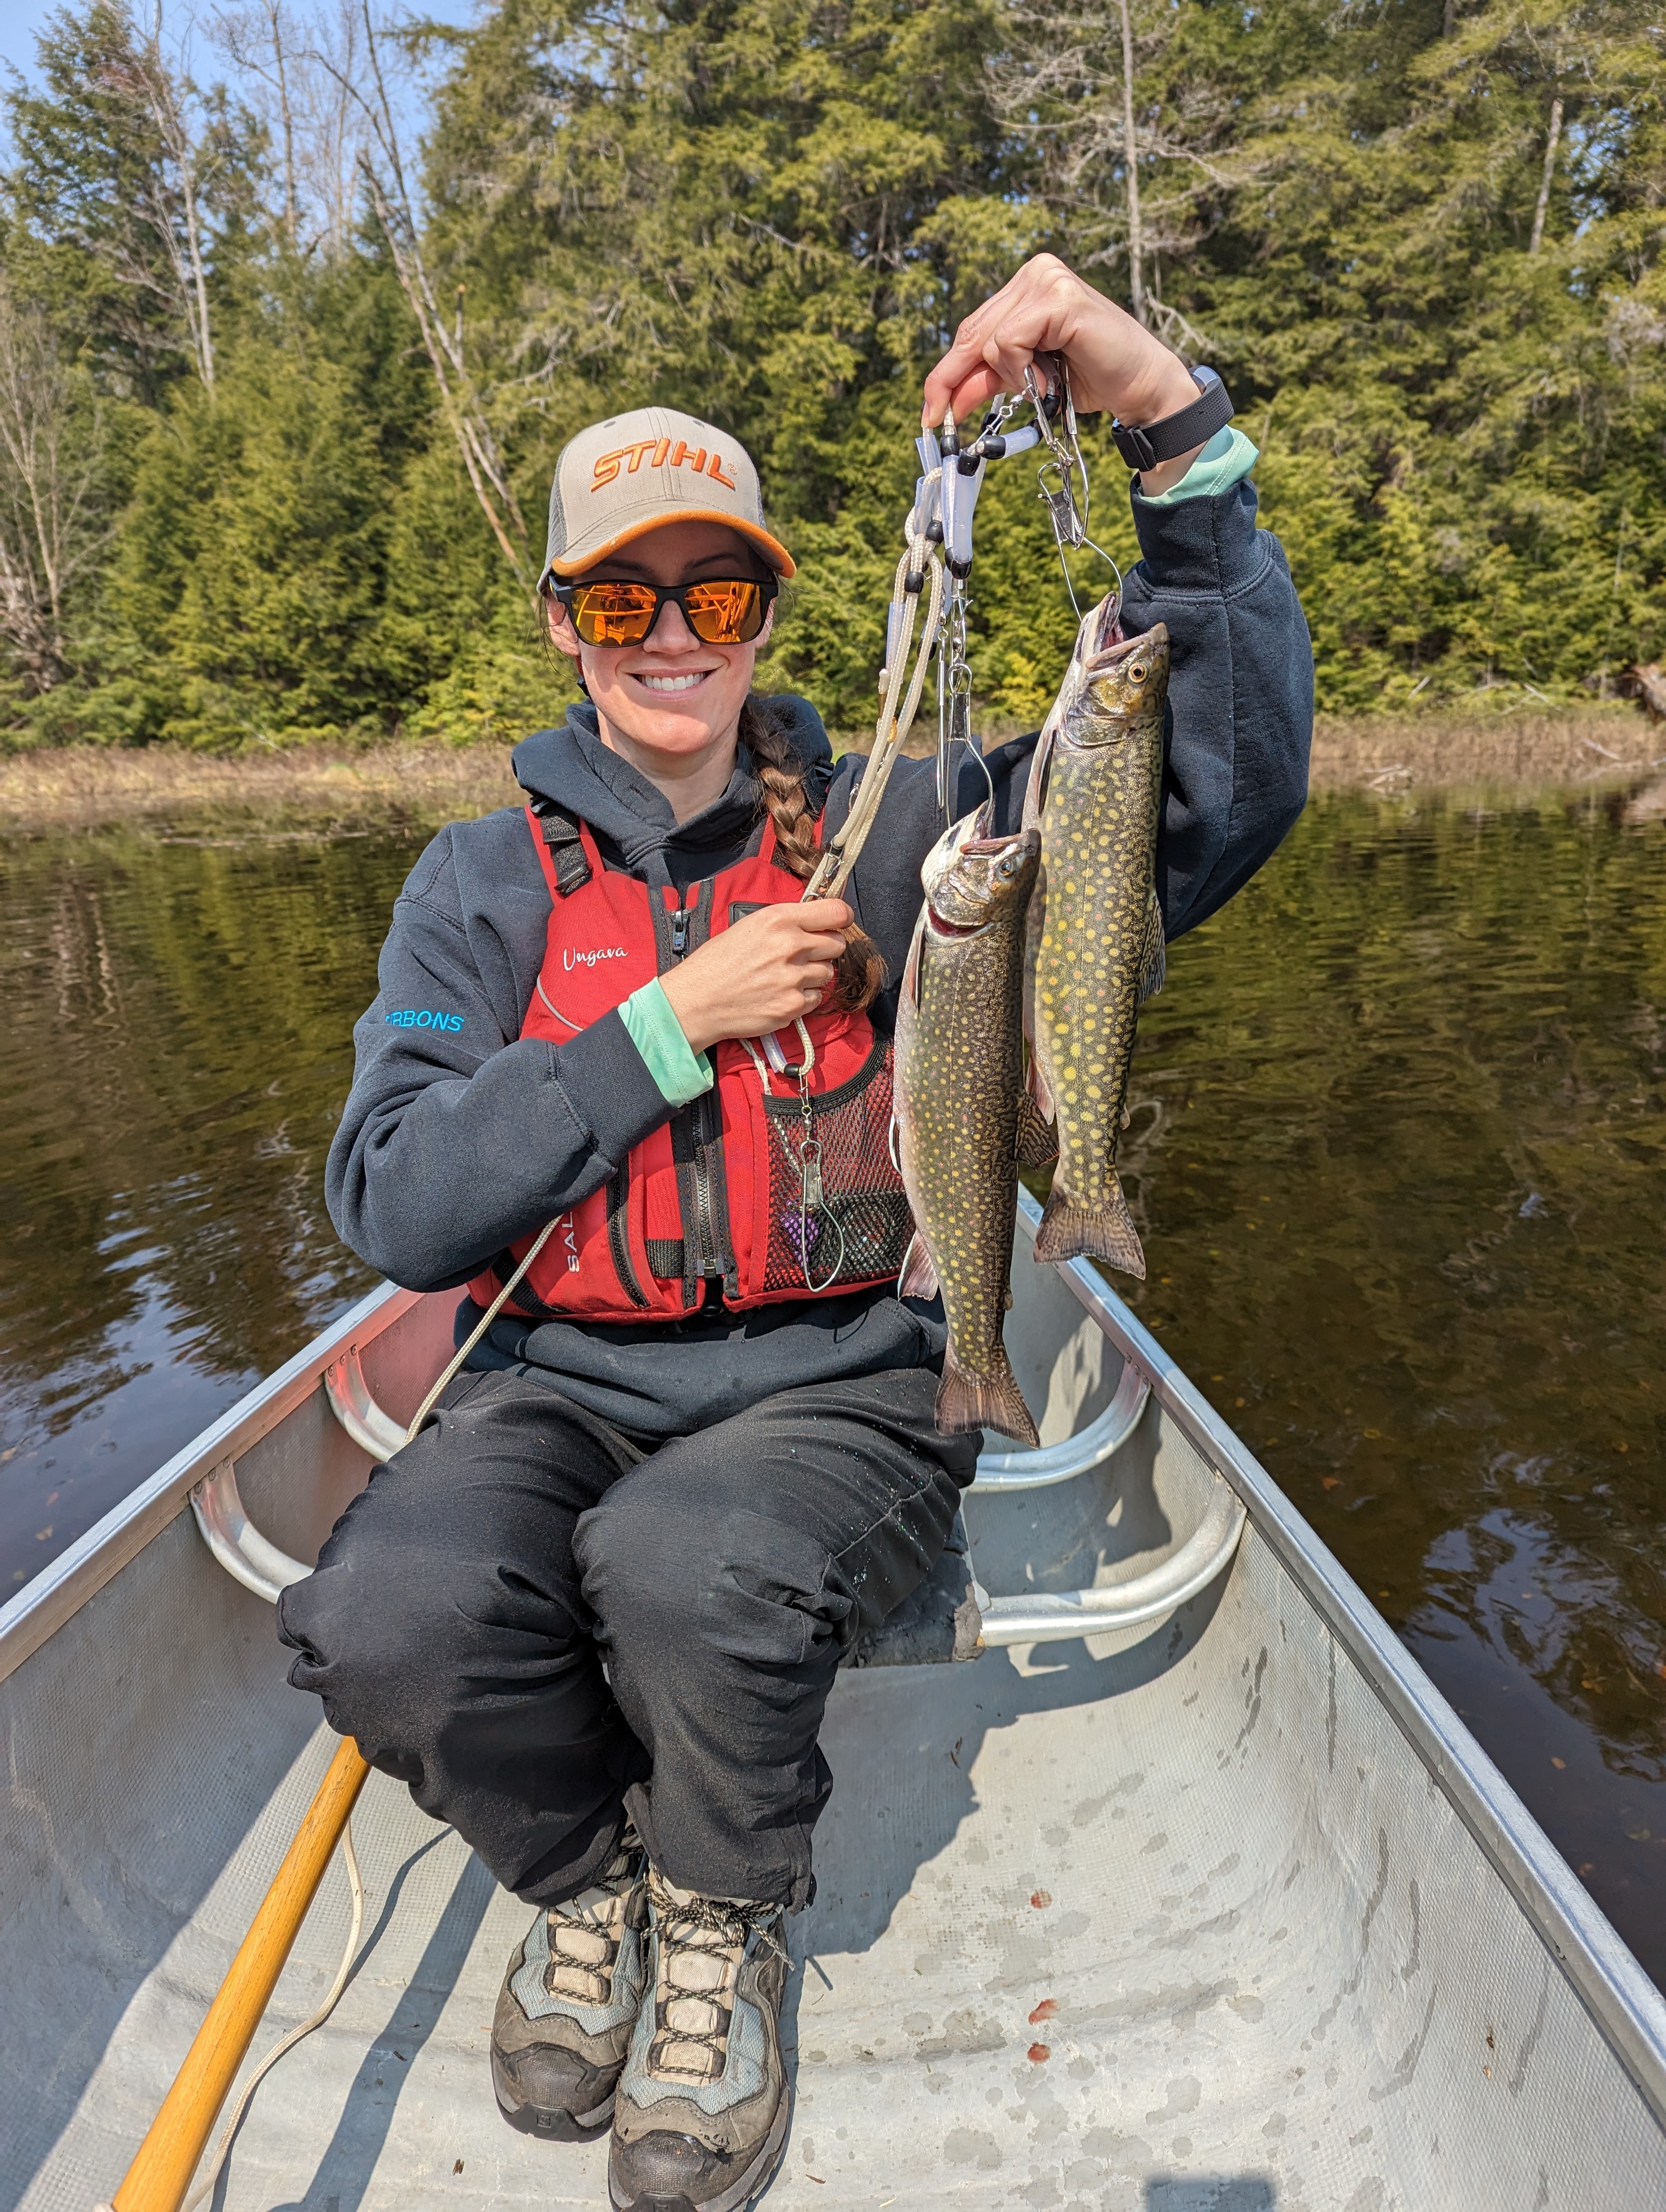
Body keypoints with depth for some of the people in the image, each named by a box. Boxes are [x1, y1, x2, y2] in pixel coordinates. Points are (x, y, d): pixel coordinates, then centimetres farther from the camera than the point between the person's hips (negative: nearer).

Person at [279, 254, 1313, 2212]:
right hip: (554, 1383, 2)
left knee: (691, 1565, -33)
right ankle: (587, 1874, 11)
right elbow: (391, 1204, -6)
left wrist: (1173, 417, -19)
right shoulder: (485, 879, 5)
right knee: (383, 1617, -27)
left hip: (834, 1378, -1)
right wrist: (677, 1017, -14)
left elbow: (1231, 779, -9)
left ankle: (724, 1922, 6)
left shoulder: (892, 829, 2)